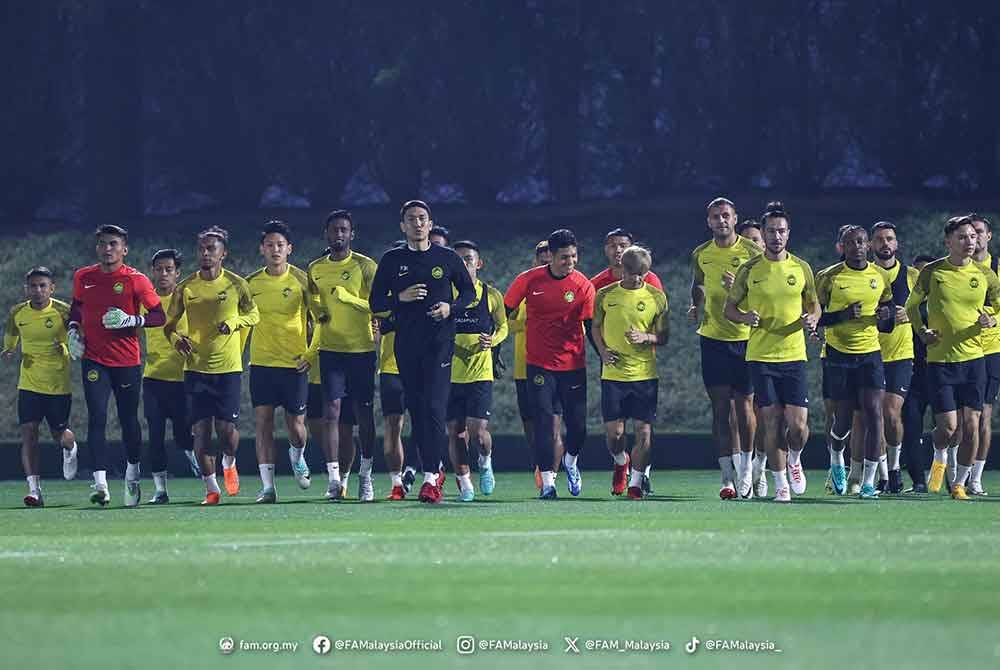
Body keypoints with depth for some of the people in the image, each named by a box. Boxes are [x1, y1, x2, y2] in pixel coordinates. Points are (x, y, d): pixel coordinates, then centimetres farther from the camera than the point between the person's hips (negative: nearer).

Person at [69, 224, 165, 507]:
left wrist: (131, 320, -18)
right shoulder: (83, 277, 6)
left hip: (127, 361, -1)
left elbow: (159, 316, -3)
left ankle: (132, 476, 32)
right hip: (94, 360, 1)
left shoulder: (136, 280, -5)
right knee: (96, 418, -12)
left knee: (129, 420, 9)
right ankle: (100, 484, -19)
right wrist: (73, 330, 9)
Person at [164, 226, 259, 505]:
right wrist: (176, 338, -12)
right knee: (200, 429, -3)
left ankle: (229, 463, 28)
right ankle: (211, 488, 9)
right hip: (195, 367, 1)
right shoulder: (185, 287, 2)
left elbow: (254, 315, 11)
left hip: (228, 366, -1)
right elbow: (169, 323, 10)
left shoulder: (236, 284, -1)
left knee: (226, 427, -7)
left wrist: (234, 322, -9)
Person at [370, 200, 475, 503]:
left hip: (440, 341, -3)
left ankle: (430, 478, -19)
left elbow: (469, 292, 14)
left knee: (434, 407, -15)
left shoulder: (447, 258, 6)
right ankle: (434, 469, 18)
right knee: (416, 410, 5)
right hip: (406, 344, 3)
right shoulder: (392, 260, 8)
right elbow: (375, 303, 8)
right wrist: (401, 298, -10)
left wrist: (451, 307, -6)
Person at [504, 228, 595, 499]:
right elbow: (504, 313, 5)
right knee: (543, 423, -8)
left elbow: (591, 326, -1)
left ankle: (570, 462, 33)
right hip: (539, 364, 0)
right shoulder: (529, 280, -5)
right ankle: (547, 482, -2)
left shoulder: (583, 286, -6)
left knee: (577, 426, 2)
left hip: (573, 363, 1)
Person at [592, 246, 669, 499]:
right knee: (613, 432, -2)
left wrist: (646, 337, -14)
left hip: (645, 374, -1)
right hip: (613, 373, 1)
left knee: (643, 431, -5)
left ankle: (635, 482, 6)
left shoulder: (657, 297, 1)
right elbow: (596, 328, 15)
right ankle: (621, 463, 30)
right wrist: (603, 351, -2)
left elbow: (664, 335, 6)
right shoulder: (605, 295, 3)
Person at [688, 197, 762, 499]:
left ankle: (746, 469, 15)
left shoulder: (751, 252, -4)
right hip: (712, 337, 2)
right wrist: (696, 306, 7)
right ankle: (728, 475, 0)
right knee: (720, 404, -1)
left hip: (746, 336, -2)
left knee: (744, 403, 0)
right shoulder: (701, 255, 7)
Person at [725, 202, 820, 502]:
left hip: (794, 355, 1)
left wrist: (812, 320, -8)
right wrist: (745, 317, -14)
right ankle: (781, 484, 10)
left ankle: (794, 461, 26)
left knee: (798, 425, -6)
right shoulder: (749, 269, 1)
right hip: (760, 356, -1)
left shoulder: (801, 268, 4)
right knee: (772, 423, -2)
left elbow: (814, 305, 15)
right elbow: (729, 308, 7)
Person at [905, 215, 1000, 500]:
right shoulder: (932, 272, -2)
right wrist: (922, 331, -2)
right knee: (948, 425, -8)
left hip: (973, 358, 2)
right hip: (940, 359, -2)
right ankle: (939, 460, 26)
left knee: (971, 424, -3)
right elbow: (912, 305, 12)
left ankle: (959, 483, 13)